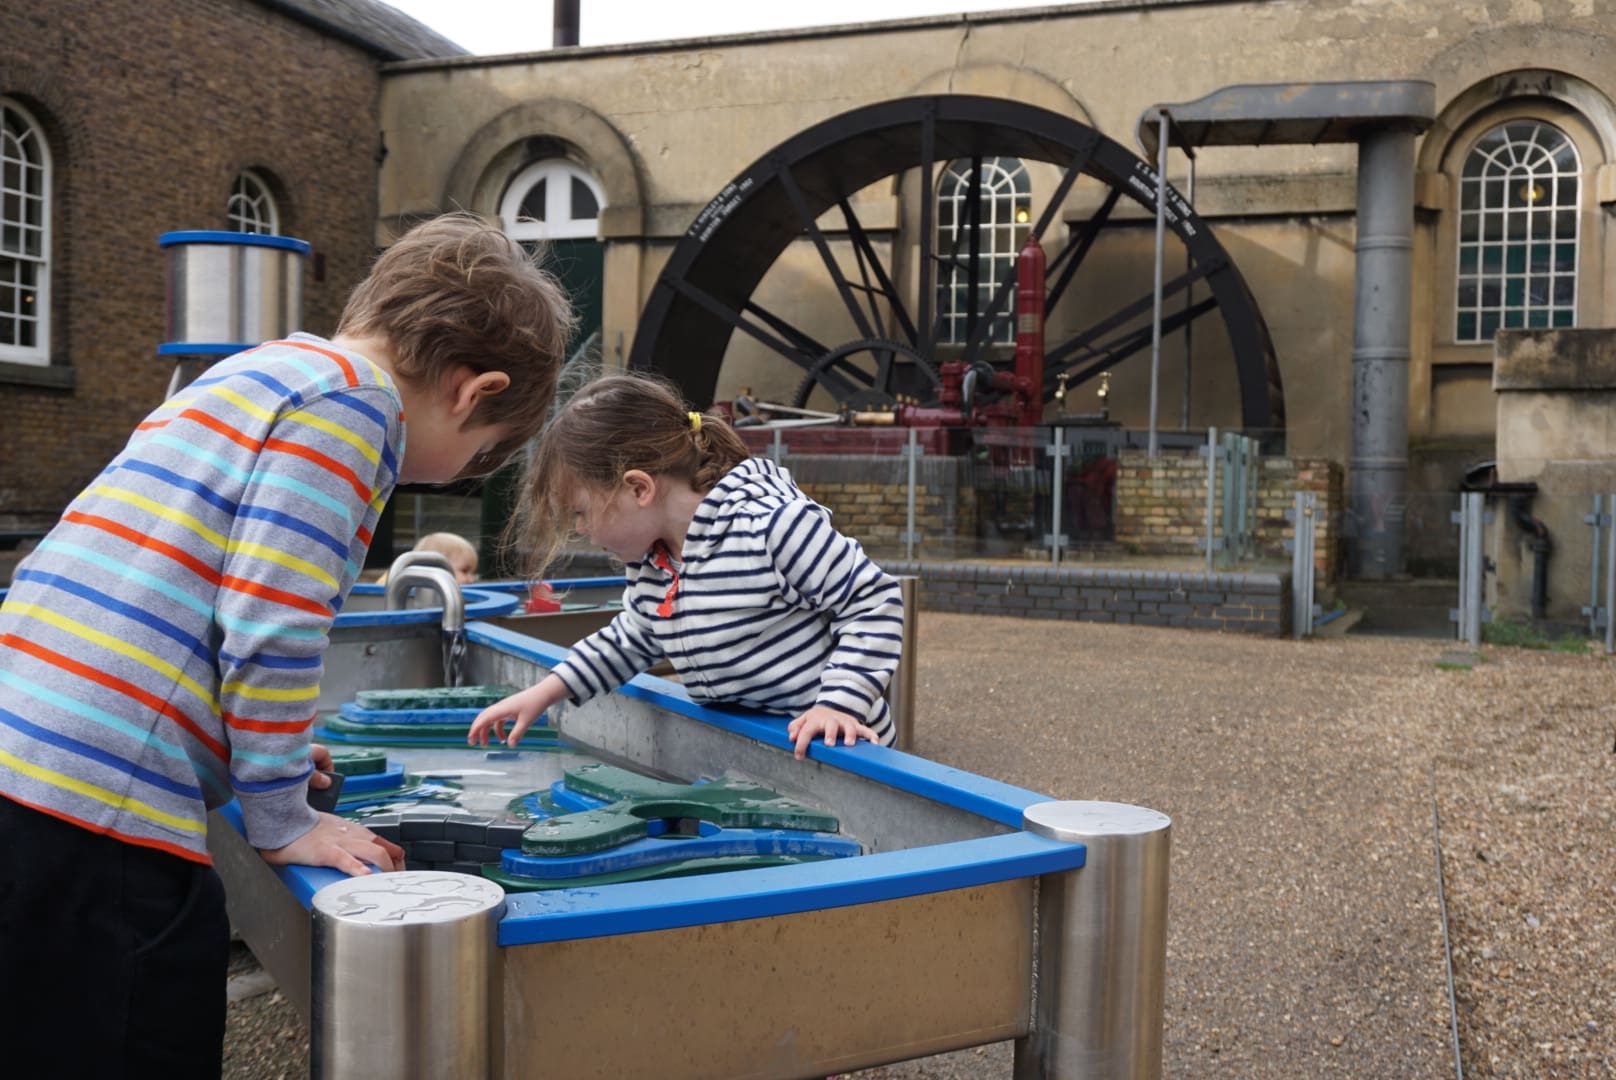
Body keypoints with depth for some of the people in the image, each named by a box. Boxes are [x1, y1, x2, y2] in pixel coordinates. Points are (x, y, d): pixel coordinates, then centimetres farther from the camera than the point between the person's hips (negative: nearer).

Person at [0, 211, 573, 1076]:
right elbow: (270, 629, -15)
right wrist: (283, 824, -3)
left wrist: (268, 753, 29)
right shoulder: (355, 400, -8)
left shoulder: (257, 371, 19)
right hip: (101, 820, -9)